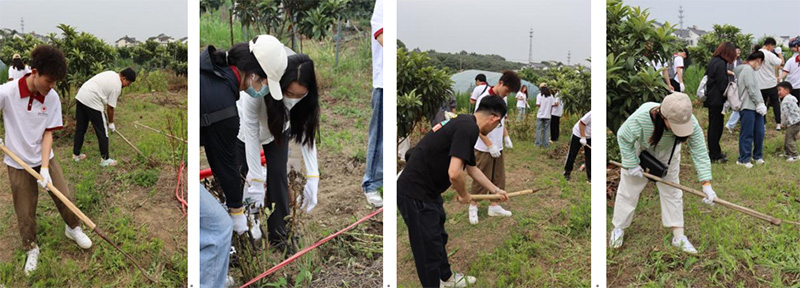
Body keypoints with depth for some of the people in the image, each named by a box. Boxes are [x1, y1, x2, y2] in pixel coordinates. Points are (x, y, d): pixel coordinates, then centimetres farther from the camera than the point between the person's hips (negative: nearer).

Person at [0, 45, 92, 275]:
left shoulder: (52, 98, -14)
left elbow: (48, 133, -10)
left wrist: (45, 167, -17)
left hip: (45, 159, 2)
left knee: (65, 198, 7)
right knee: (25, 212, 8)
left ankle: (73, 228, 37)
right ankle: (31, 249, 31)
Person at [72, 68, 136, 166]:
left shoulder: (111, 73, 16)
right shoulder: (117, 86, -9)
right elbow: (111, 107, -5)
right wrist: (111, 123, 8)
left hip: (80, 96, 9)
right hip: (92, 102, -9)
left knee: (80, 128, 19)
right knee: (102, 132, 1)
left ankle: (76, 154, 28)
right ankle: (105, 159, 7)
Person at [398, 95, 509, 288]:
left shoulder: (465, 124, 13)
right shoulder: (468, 128, -19)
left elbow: (471, 168, 29)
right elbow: (454, 173, -29)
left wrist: (496, 190, 39)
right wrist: (464, 195, -8)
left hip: (427, 191, 11)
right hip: (415, 195, -11)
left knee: (438, 239, 28)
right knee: (428, 250, 2)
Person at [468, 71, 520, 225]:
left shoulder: (502, 100, 6)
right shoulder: (484, 99, -19)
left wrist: (506, 136, 5)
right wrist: (490, 145, -20)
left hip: (498, 148, 7)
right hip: (484, 149, -7)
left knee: (499, 179, 12)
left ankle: (494, 206, 24)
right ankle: (473, 207, 16)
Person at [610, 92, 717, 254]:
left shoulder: (691, 124, -36)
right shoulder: (640, 118, -45)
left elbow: (700, 153, -27)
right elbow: (623, 138, -25)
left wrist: (706, 184, -32)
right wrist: (632, 164, -22)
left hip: (667, 154, 3)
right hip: (638, 151, -2)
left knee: (672, 191, 4)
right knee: (629, 190, 6)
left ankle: (679, 237, 14)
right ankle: (618, 229, 24)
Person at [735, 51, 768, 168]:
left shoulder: (751, 70, 20)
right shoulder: (747, 69, -11)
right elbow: (751, 89, -16)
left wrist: (760, 104, 15)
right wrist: (759, 103, -14)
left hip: (755, 107, 10)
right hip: (747, 107, -10)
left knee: (759, 132, 12)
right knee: (747, 134, -4)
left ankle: (758, 156, 25)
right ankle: (744, 159, 3)